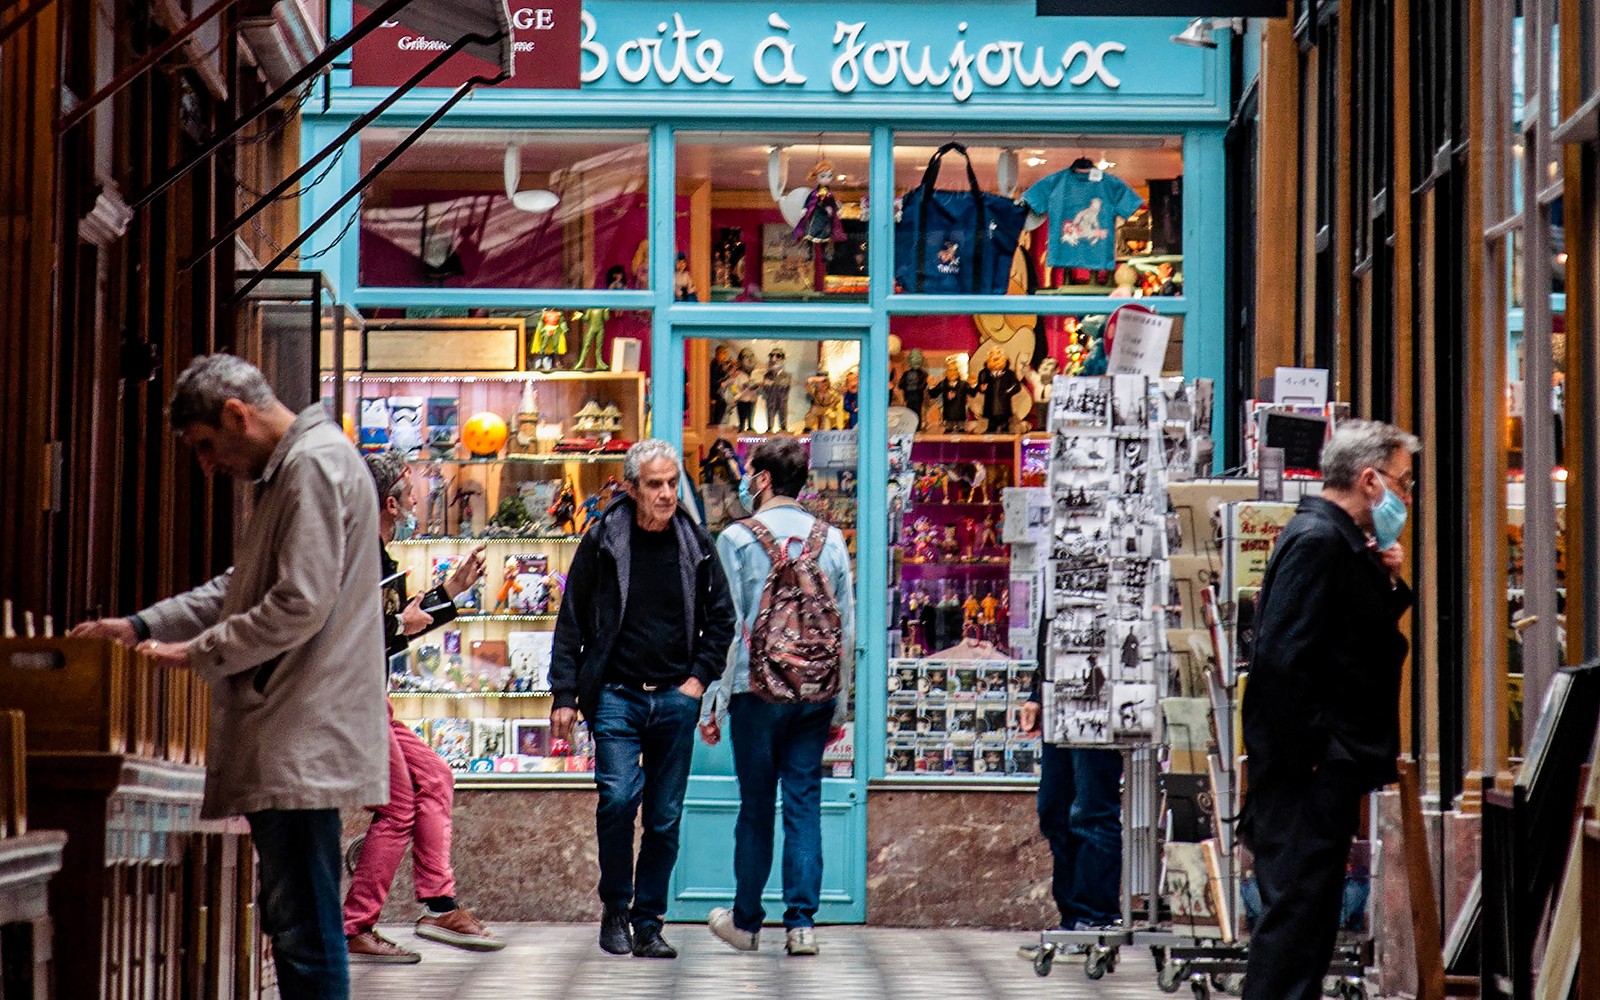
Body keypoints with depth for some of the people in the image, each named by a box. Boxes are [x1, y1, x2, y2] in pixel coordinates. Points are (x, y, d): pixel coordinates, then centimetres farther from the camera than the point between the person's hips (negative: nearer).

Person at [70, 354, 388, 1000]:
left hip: (304, 741, -11)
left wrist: (199, 654, -9)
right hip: (285, 743, 11)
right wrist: (142, 626, 19)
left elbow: (300, 606, -19)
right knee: (292, 922, 12)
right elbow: (237, 591, 29)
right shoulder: (286, 472, 22)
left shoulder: (315, 463, -12)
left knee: (305, 931, -10)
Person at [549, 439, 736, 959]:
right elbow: (572, 621, 4)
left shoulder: (696, 545, 6)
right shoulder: (603, 541, 0)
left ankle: (648, 922, 14)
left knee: (665, 817, 3)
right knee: (618, 796, -18)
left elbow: (721, 618, 16)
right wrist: (565, 695, -1)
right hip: (616, 695, -2)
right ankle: (615, 910, 0)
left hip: (675, 700, 2)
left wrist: (700, 677, 3)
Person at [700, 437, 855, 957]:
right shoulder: (830, 539, 7)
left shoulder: (737, 538, -3)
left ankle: (746, 920, 16)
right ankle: (801, 923, 0)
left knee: (756, 806, 6)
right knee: (805, 804, 4)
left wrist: (712, 703, 1)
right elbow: (847, 629, 8)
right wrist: (839, 707, 15)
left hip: (758, 691, -3)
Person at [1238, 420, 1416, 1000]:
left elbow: (1360, 640, 20)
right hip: (1310, 770, -11)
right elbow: (1282, 657, -23)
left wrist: (1387, 582, 5)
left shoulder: (1341, 540, 16)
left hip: (1328, 765, 11)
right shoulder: (1317, 539, -16)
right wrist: (1307, 752, -20)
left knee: (1304, 907, 14)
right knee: (1297, 904, -9)